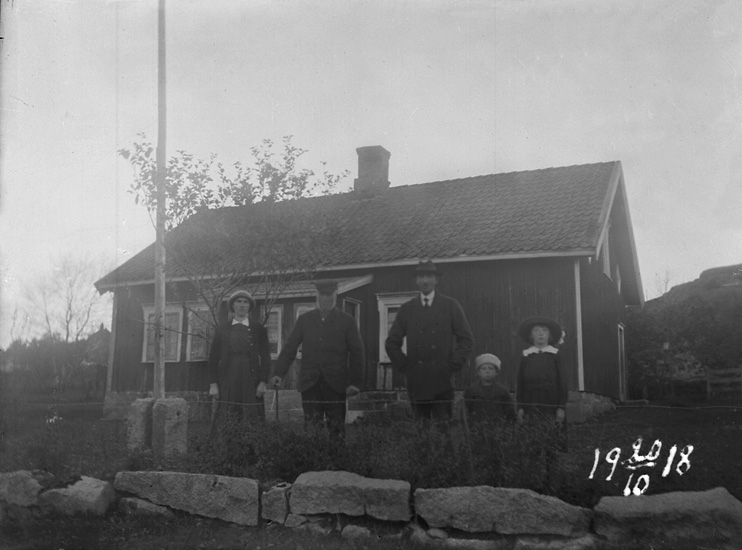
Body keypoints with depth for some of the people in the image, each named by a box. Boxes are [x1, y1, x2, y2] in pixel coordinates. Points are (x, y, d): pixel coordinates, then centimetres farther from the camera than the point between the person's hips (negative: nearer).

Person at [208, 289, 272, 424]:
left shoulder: (259, 329, 9)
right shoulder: (222, 330, 10)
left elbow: (265, 357, 5)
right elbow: (213, 358, 9)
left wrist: (263, 382, -4)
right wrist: (213, 384, 1)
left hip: (251, 382, 0)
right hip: (227, 383, 1)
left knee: (252, 421, -5)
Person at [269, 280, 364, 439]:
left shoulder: (347, 321, 5)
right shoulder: (304, 319, 10)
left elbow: (357, 353, 4)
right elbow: (289, 348, 8)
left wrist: (354, 382, -5)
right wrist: (279, 374, -4)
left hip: (336, 384, -1)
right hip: (310, 384, 1)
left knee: (337, 429, -1)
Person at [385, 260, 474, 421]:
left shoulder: (451, 306, 7)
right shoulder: (406, 309, 11)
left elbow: (466, 339, 5)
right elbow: (392, 342, 13)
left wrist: (454, 366, -3)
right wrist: (404, 366, 3)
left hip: (443, 382, -1)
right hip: (416, 382, 1)